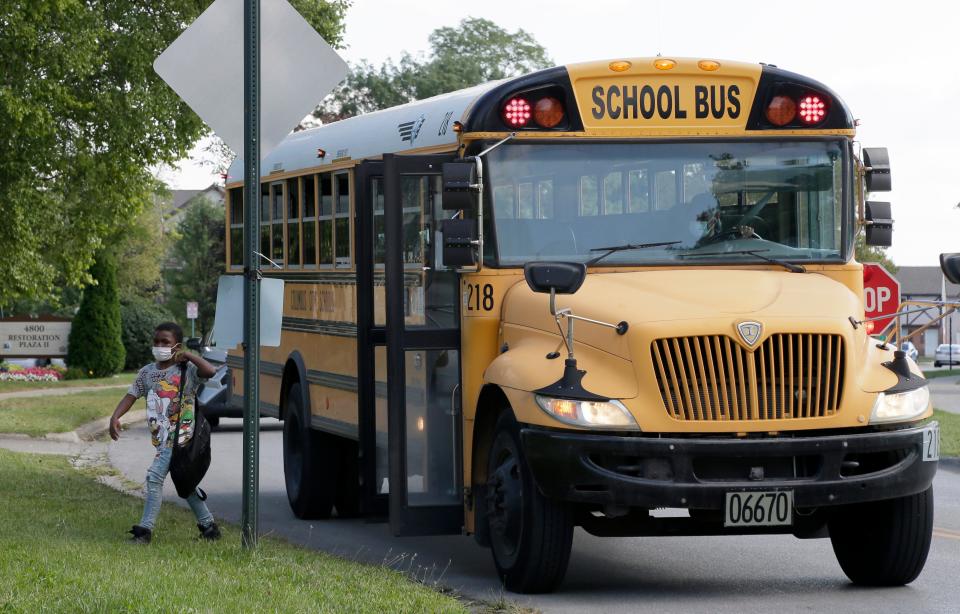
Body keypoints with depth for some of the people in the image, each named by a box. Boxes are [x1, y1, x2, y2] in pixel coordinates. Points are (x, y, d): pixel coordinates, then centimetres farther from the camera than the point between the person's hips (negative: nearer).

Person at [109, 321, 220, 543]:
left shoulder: (186, 370, -7)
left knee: (155, 477, -15)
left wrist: (188, 356, -16)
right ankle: (208, 524, 26)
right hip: (162, 438, 8)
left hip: (180, 435, -8)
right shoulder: (147, 372, 11)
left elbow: (210, 371, -23)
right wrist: (115, 417, -4)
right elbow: (131, 396, 9)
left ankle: (145, 529, -11)